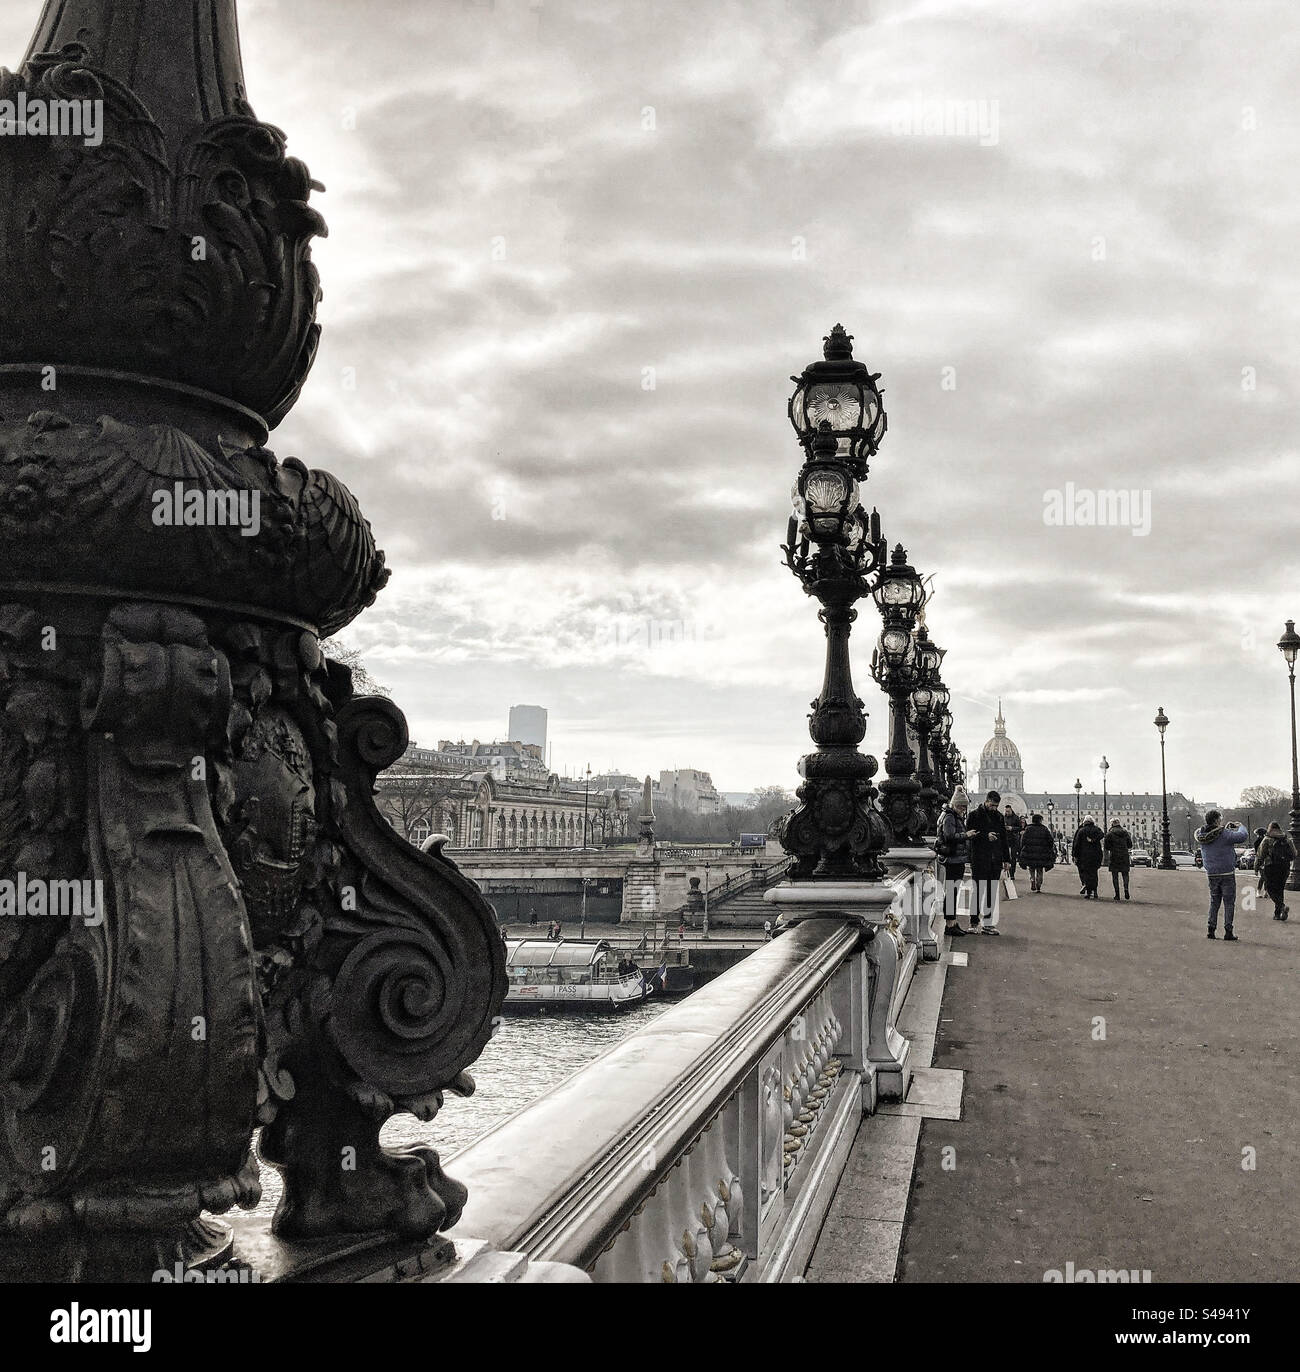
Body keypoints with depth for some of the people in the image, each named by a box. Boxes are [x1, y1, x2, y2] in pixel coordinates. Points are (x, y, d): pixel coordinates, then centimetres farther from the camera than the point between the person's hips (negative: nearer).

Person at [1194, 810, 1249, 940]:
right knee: (1229, 903, 4)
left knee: (1214, 902, 16)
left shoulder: (1202, 836, 0)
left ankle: (1211, 930, 12)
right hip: (1227, 874, -5)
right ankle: (1228, 932, 4)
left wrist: (1225, 828, 17)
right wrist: (1241, 827, 5)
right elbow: (1243, 836, -15)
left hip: (1211, 874, 5)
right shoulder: (1224, 834, -18)